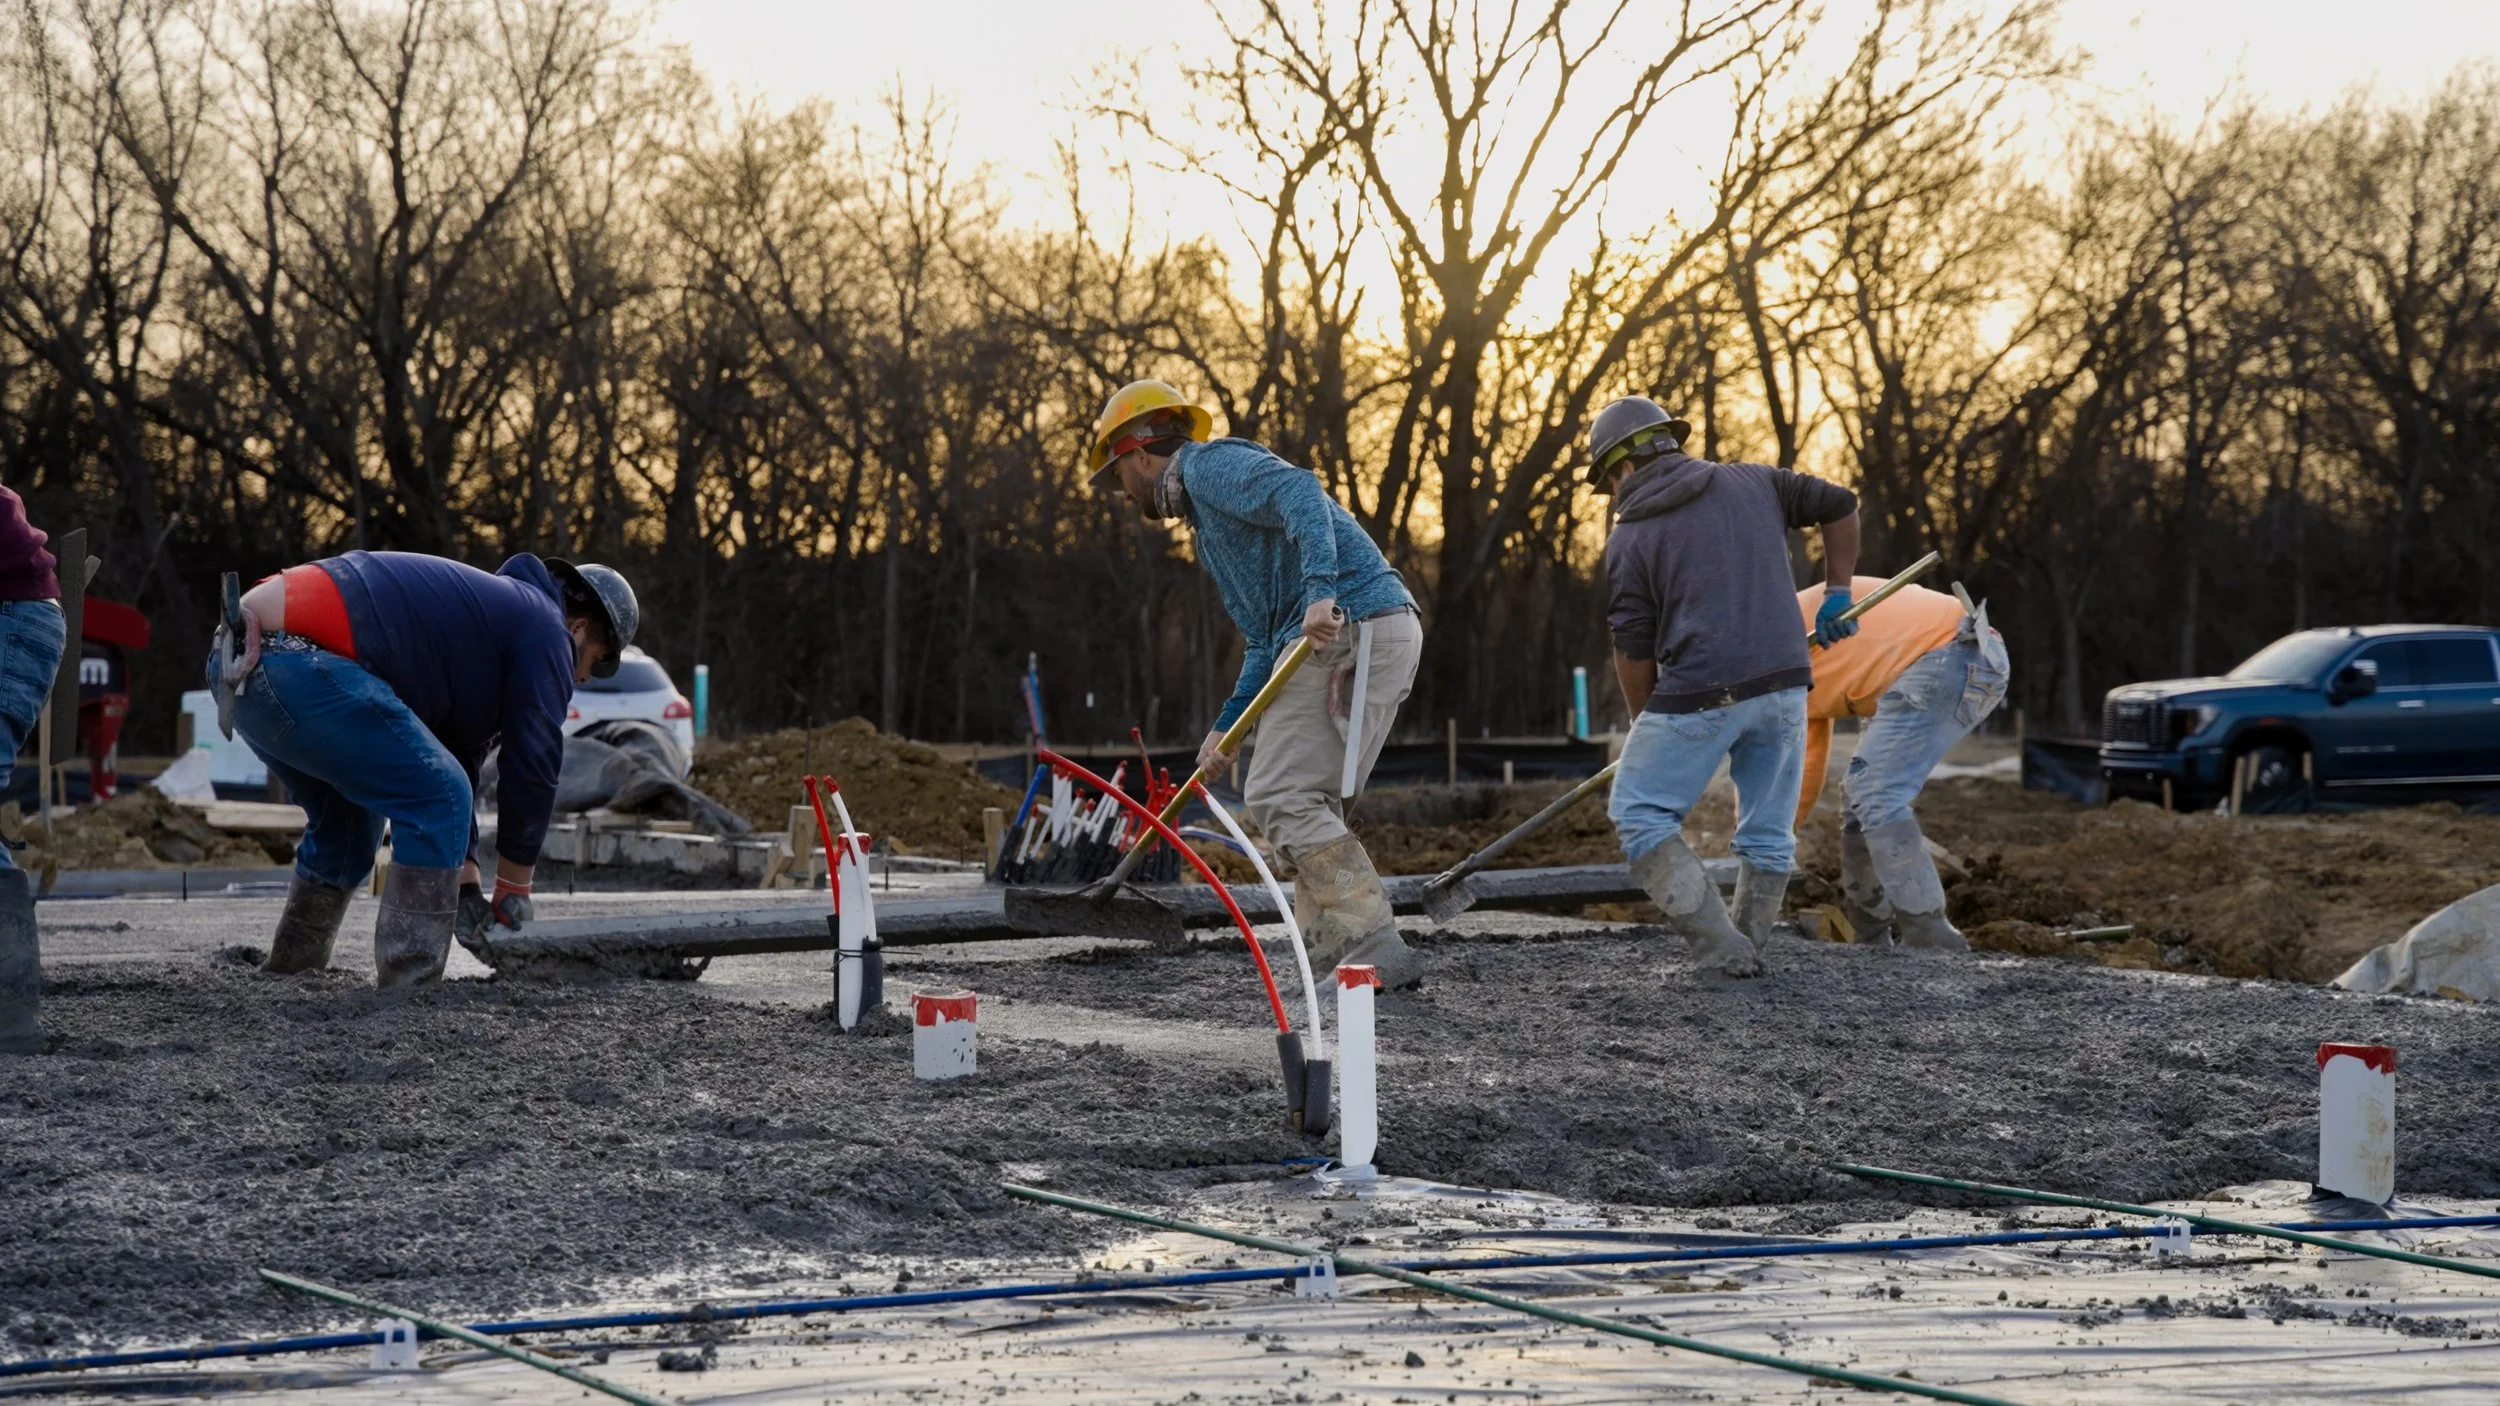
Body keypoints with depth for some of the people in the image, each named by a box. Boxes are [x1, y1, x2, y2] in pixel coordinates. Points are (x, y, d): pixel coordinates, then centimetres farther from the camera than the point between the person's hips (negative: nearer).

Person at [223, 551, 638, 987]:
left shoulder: (495, 607, 34)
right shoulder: (544, 628, 5)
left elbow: (456, 759, 34)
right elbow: (532, 765, 4)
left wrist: (465, 884, 29)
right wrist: (513, 889, 13)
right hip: (298, 663, -11)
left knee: (347, 817, 27)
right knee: (437, 799, -4)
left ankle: (287, 973, 33)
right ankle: (407, 985, -6)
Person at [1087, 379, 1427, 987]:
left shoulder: (1209, 465, 1)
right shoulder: (1209, 515, 31)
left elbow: (1299, 492, -19)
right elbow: (1264, 640, 31)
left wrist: (1320, 591, -32)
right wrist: (1227, 725, 21)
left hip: (1345, 630, -10)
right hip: (1386, 636, 10)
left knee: (1280, 796, -10)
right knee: (1308, 801, 13)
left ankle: (1374, 948, -18)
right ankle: (1337, 954, 7)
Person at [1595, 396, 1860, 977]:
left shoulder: (1630, 538, 0)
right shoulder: (1753, 483, 12)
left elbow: (1633, 654, -1)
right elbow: (1841, 505, 19)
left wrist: (1647, 728, 12)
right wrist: (1837, 592, 27)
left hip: (1700, 694, -5)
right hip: (1783, 687, 5)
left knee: (1640, 814, 6)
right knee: (1767, 834, 15)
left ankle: (1721, 948, -3)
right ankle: (1747, 946, 19)